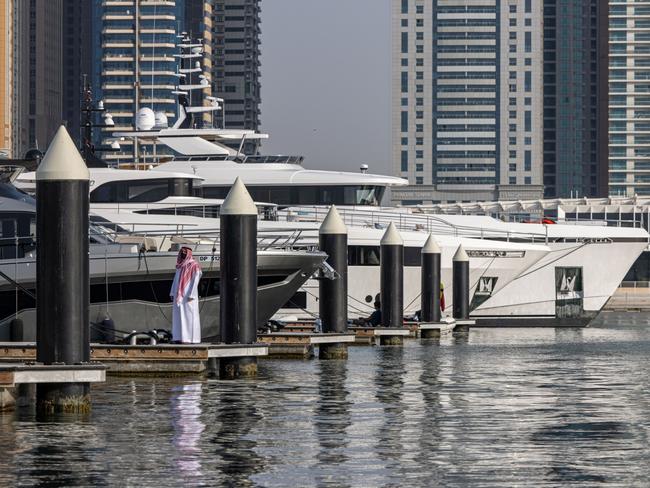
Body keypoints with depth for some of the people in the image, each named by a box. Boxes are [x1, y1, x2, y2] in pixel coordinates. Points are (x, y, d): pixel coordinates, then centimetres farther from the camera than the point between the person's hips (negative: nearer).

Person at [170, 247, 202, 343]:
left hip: (188, 295, -7)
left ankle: (190, 338, -7)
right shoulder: (179, 266, 16)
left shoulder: (194, 266, -6)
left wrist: (191, 296, -18)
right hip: (178, 296, 7)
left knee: (189, 316, -7)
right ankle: (179, 337, 6)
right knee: (178, 317, 5)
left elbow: (195, 281, -11)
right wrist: (172, 294, 10)